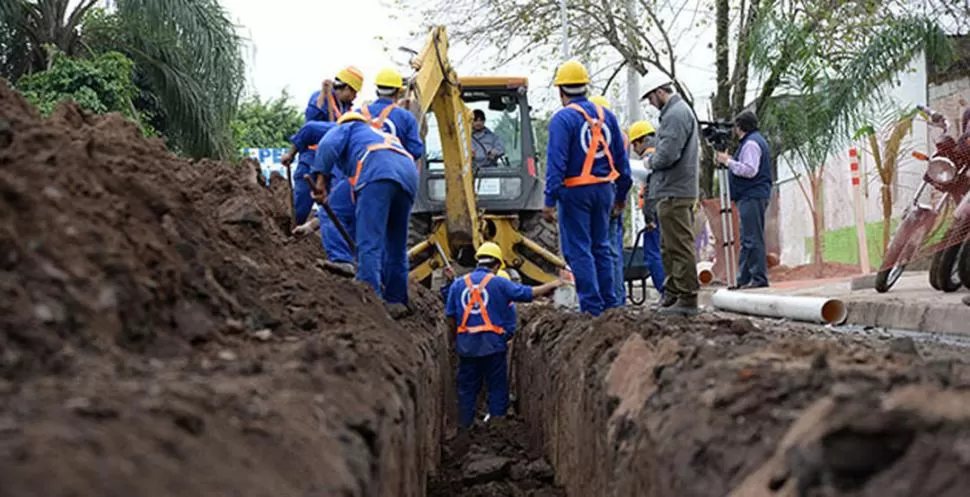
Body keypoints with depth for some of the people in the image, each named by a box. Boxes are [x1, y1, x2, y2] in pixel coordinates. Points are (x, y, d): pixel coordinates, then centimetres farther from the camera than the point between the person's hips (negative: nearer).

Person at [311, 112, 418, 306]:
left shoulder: (347, 128, 29)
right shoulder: (388, 137, 45)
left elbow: (327, 146, 5)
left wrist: (320, 180, -3)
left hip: (376, 174, -6)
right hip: (409, 174, 7)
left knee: (369, 243, -15)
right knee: (396, 248, 15)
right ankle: (396, 302, 17)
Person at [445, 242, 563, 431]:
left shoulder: (458, 284, 6)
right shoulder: (499, 283, -4)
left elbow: (450, 318, 7)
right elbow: (529, 293, -3)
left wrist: (455, 341, 19)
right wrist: (553, 285, 10)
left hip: (466, 345, 3)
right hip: (493, 344, -3)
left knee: (467, 388, 11)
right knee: (497, 387, 7)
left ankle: (464, 428, 14)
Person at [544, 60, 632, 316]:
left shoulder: (562, 118, -10)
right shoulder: (606, 115, 10)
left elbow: (556, 162, -16)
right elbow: (621, 158, 13)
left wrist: (550, 201, -16)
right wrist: (622, 194, 21)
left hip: (575, 192, -6)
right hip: (603, 189, 6)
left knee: (578, 250, -1)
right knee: (601, 247, 16)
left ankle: (592, 306, -3)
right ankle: (609, 302, 16)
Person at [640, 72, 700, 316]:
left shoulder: (676, 115, -15)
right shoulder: (680, 111, 19)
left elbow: (668, 154, -23)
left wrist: (650, 162, -5)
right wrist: (654, 161, 12)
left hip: (674, 193, -11)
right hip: (677, 189, 11)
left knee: (680, 247, -7)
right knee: (669, 247, 16)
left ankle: (687, 299, -5)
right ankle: (672, 295, 23)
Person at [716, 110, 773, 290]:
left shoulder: (751, 143, -11)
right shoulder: (755, 140, 22)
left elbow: (750, 170, -21)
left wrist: (728, 162, -14)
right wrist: (730, 161, 16)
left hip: (752, 197, -11)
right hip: (751, 196, 11)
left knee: (753, 239, -11)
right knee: (747, 239, 11)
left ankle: (759, 279, -12)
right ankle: (744, 279, 14)